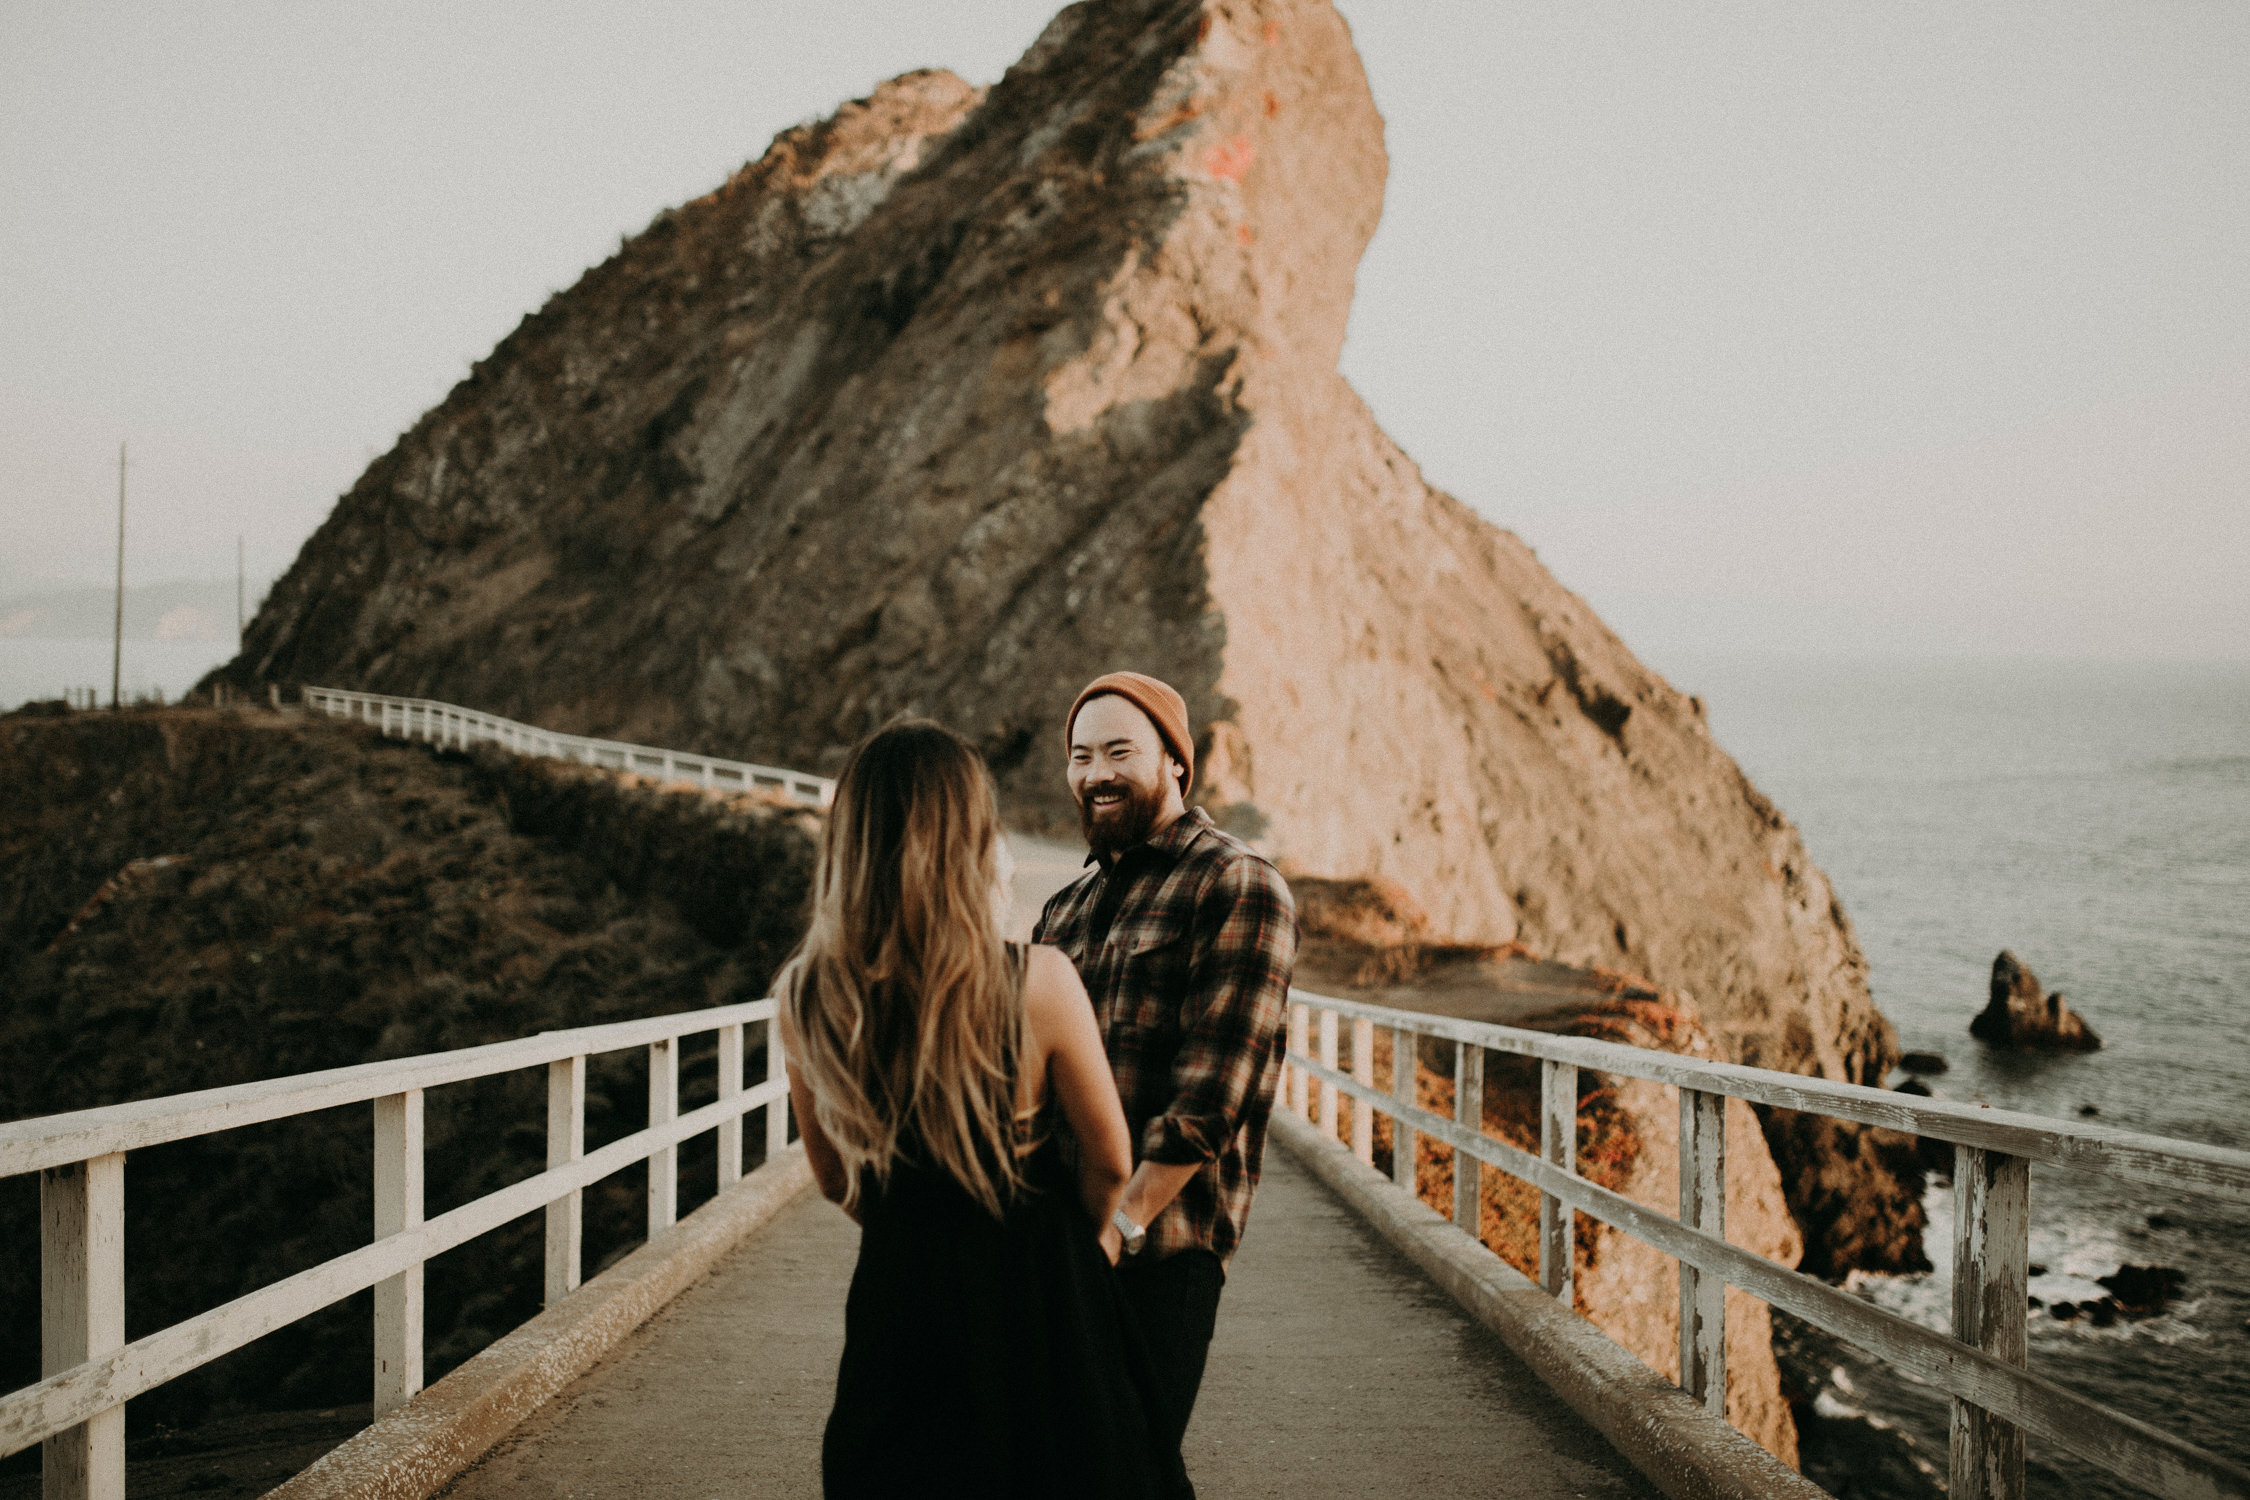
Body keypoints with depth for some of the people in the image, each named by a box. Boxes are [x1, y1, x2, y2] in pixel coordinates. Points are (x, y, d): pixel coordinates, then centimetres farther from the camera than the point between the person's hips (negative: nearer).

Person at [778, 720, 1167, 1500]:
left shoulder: (804, 998, -11)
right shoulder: (1038, 983, -22)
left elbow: (837, 1182, 4)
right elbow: (1109, 1160, -7)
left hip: (895, 1296, 3)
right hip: (1035, 1299, -2)